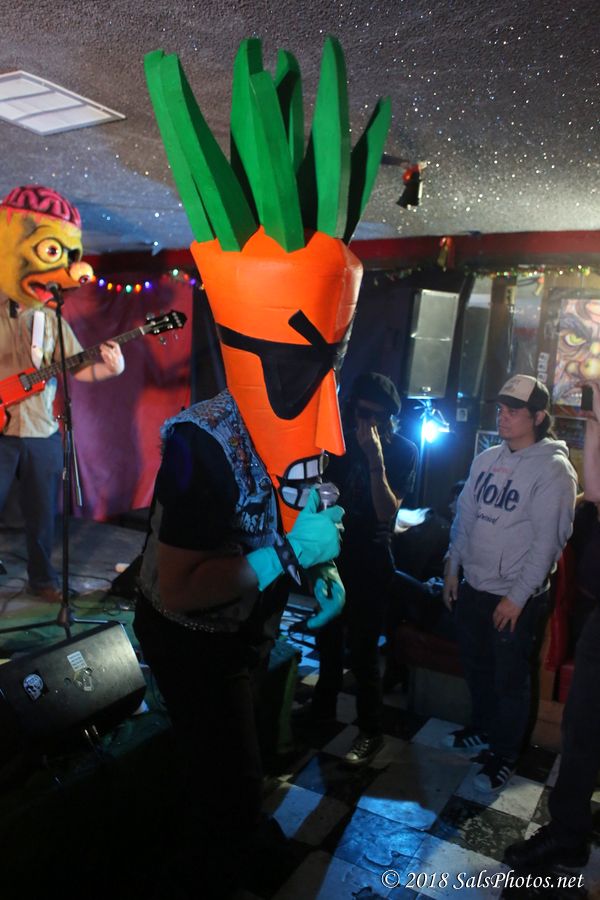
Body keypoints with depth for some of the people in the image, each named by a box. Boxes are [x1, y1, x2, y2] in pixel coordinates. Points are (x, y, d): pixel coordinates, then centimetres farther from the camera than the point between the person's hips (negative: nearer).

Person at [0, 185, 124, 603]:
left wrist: (110, 367, -12)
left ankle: (43, 577, 29)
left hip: (43, 433, 4)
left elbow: (77, 367, 8)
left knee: (43, 516, 13)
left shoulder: (51, 318, 8)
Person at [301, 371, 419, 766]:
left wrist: (375, 459, -29)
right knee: (328, 638, 19)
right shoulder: (343, 440, 4)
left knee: (363, 651, -2)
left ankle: (371, 732, 15)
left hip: (370, 563, -5)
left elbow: (387, 511, -20)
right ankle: (323, 706, 39)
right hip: (334, 555, 5)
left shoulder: (403, 451, -10)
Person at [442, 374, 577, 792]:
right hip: (472, 588, 6)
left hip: (518, 599, -6)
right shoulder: (486, 459, 5)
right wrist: (452, 569, 10)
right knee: (476, 667, 22)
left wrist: (518, 597, -18)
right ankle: (482, 729, 44)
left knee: (510, 680, 9)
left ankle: (504, 756, 29)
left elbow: (548, 541, -18)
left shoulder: (553, 469, -15)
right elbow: (464, 517, 12)